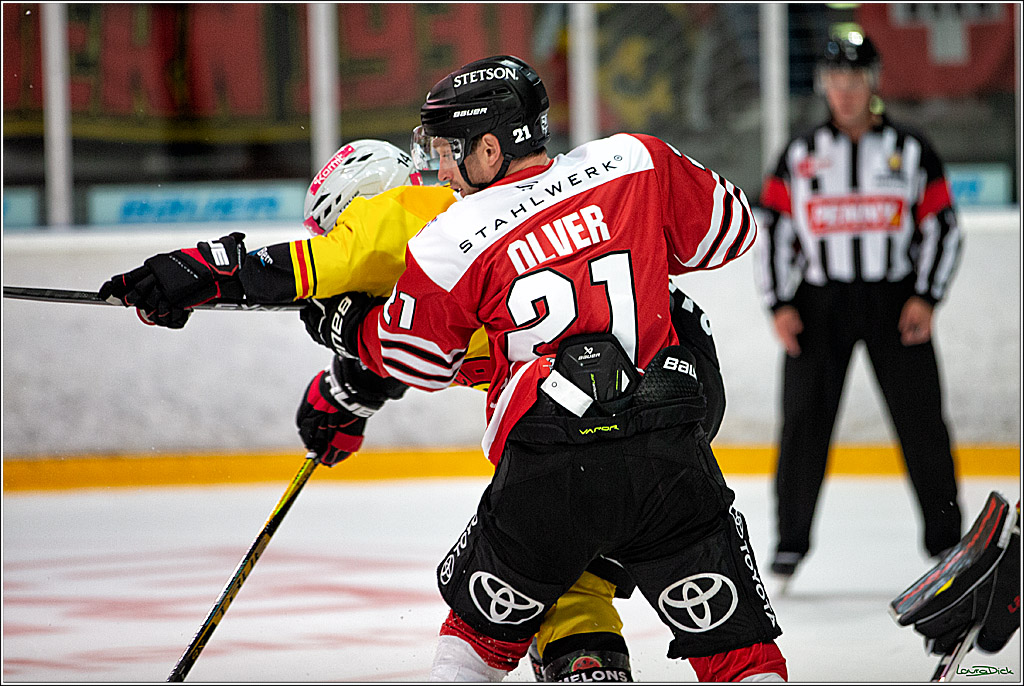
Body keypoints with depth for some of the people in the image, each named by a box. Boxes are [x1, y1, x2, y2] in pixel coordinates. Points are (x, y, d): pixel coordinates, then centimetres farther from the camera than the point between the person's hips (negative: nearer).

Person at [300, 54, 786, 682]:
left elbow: (415, 362, 15)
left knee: (482, 629, 23)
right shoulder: (635, 161, 5)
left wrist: (343, 325, 34)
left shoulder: (453, 241, 2)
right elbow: (730, 229, 17)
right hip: (669, 460, 1)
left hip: (543, 475, 0)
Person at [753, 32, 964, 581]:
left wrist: (926, 298, -8)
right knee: (804, 421, -3)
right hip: (820, 301, 1)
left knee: (920, 419, -3)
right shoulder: (799, 155, 6)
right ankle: (791, 541, 7)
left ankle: (946, 536, 7)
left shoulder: (909, 150, 4)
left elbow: (943, 226, 4)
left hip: (895, 300, -1)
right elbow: (771, 229, 7)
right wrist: (780, 305, -3)